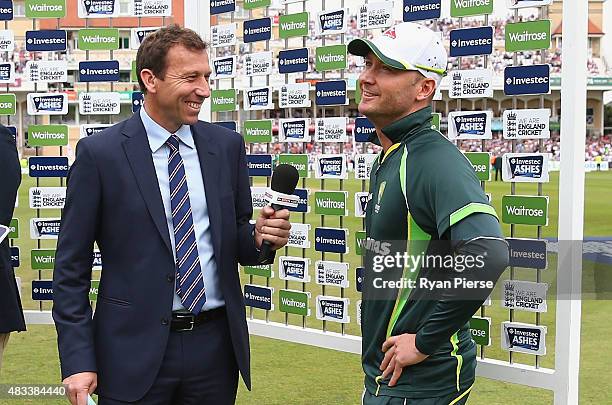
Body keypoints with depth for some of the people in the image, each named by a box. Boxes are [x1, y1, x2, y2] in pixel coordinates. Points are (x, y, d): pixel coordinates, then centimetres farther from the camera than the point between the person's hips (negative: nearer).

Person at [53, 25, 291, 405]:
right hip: (135, 350, -3)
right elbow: (71, 266, -4)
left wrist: (260, 237, -11)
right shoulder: (100, 153, -7)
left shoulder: (227, 145, 3)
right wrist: (78, 361, -9)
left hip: (216, 344, 3)